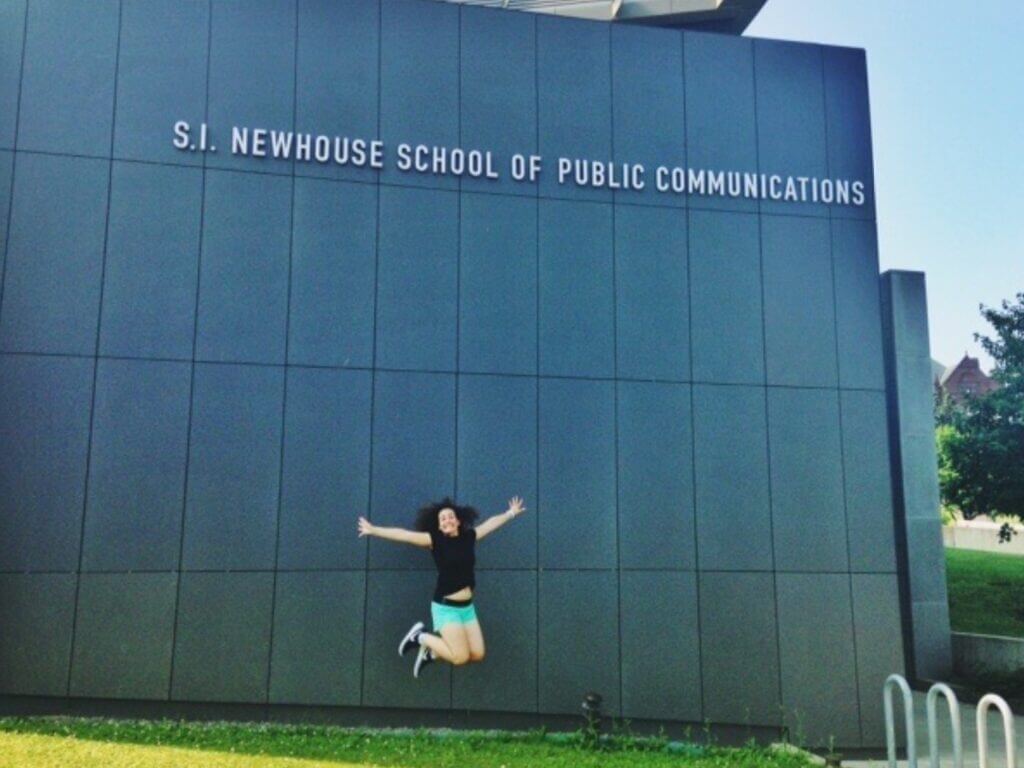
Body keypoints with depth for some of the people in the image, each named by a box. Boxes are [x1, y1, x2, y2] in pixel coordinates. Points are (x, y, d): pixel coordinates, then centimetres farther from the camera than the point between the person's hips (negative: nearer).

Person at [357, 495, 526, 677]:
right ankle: (421, 637, 13)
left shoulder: (469, 536, 6)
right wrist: (373, 530, -19)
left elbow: (491, 523, 21)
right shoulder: (435, 540, -6)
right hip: (446, 607, -6)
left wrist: (511, 513, 33)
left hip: (467, 607, 6)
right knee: (460, 657, -10)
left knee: (477, 654, 1)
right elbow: (402, 535, -13)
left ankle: (431, 652, 20)